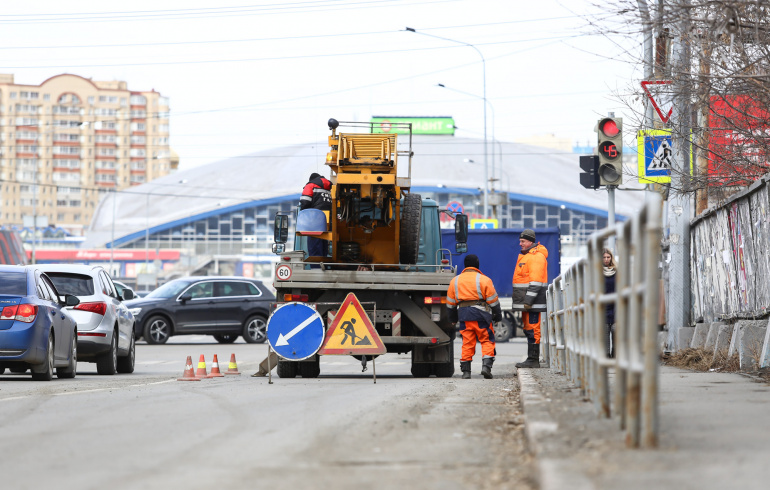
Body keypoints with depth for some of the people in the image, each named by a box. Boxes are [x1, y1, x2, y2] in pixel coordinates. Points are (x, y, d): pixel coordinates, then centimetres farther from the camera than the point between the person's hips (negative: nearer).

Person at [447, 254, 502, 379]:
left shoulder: (455, 281, 11)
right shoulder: (484, 280, -2)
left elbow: (450, 303, 16)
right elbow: (493, 301, -1)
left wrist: (453, 318, 27)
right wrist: (498, 316, 9)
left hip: (464, 315, 3)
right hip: (481, 315, -3)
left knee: (467, 343, 7)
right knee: (487, 341, 4)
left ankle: (465, 371, 4)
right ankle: (486, 365, -12)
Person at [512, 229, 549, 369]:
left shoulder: (536, 257, -13)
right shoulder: (525, 255, 21)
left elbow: (536, 281, -20)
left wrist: (528, 300, -23)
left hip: (532, 302, -11)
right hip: (526, 301, 11)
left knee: (532, 329, -11)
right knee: (528, 328, 11)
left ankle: (533, 360, -11)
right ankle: (532, 359, 15)